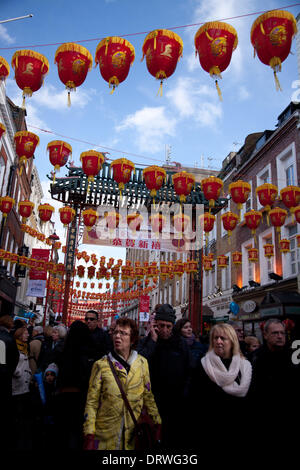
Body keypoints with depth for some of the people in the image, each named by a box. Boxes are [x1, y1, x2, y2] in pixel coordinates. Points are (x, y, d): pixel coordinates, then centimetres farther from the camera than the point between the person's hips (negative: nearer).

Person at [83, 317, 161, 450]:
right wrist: (89, 436, -11)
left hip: (133, 434, 2)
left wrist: (158, 423, 3)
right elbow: (91, 402, -6)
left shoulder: (142, 363, 0)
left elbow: (148, 396, 7)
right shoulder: (101, 365, -6)